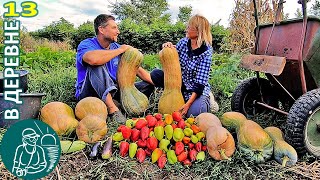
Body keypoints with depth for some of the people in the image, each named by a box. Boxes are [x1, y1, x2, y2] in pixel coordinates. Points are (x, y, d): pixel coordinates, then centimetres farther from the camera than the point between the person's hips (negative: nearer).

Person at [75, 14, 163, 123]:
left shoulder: (116, 47, 7)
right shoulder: (86, 44, -10)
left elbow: (137, 69, 7)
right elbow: (93, 59, -36)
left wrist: (155, 82, -4)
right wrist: (120, 50, -22)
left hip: (112, 91, 6)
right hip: (88, 93, -5)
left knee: (147, 86, 1)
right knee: (97, 64, -30)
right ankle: (112, 109, -35)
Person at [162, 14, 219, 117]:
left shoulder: (206, 52, -19)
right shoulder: (183, 42, -5)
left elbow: (200, 83, -22)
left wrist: (188, 103, -28)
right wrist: (167, 48, -14)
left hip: (198, 89, -4)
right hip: (181, 86, 5)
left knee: (193, 113, -24)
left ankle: (206, 100, 9)